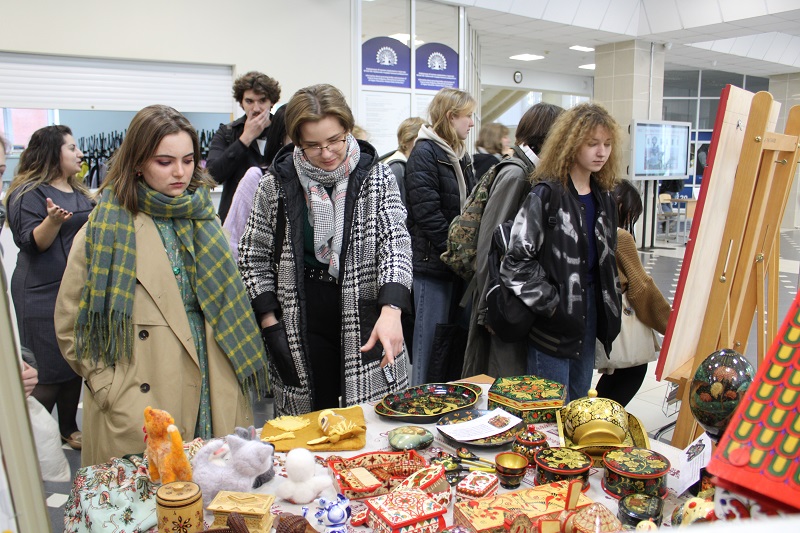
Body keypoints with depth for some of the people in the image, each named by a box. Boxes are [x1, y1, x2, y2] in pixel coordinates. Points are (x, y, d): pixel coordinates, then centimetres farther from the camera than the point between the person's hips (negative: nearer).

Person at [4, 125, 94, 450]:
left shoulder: (78, 191, 15)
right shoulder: (29, 193, -9)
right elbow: (33, 243, -16)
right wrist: (52, 220, -33)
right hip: (44, 297, -8)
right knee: (48, 373, -4)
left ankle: (68, 428, 27)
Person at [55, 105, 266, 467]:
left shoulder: (200, 215, 9)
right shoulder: (107, 226, -6)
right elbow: (71, 325, -4)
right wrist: (110, 391, -8)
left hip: (214, 392, 4)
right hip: (144, 403, -4)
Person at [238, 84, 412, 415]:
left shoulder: (376, 177, -3)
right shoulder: (277, 182, -2)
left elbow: (395, 242, -13)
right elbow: (253, 257, 4)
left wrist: (391, 310, -30)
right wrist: (270, 324, -4)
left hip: (367, 324, 0)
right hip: (302, 328, 0)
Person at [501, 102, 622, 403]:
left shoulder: (603, 197, 9)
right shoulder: (546, 195, -15)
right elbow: (517, 259, -20)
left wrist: (610, 308, 12)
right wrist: (550, 305, -18)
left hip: (591, 309, 7)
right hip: (554, 320, -7)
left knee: (580, 401, 18)